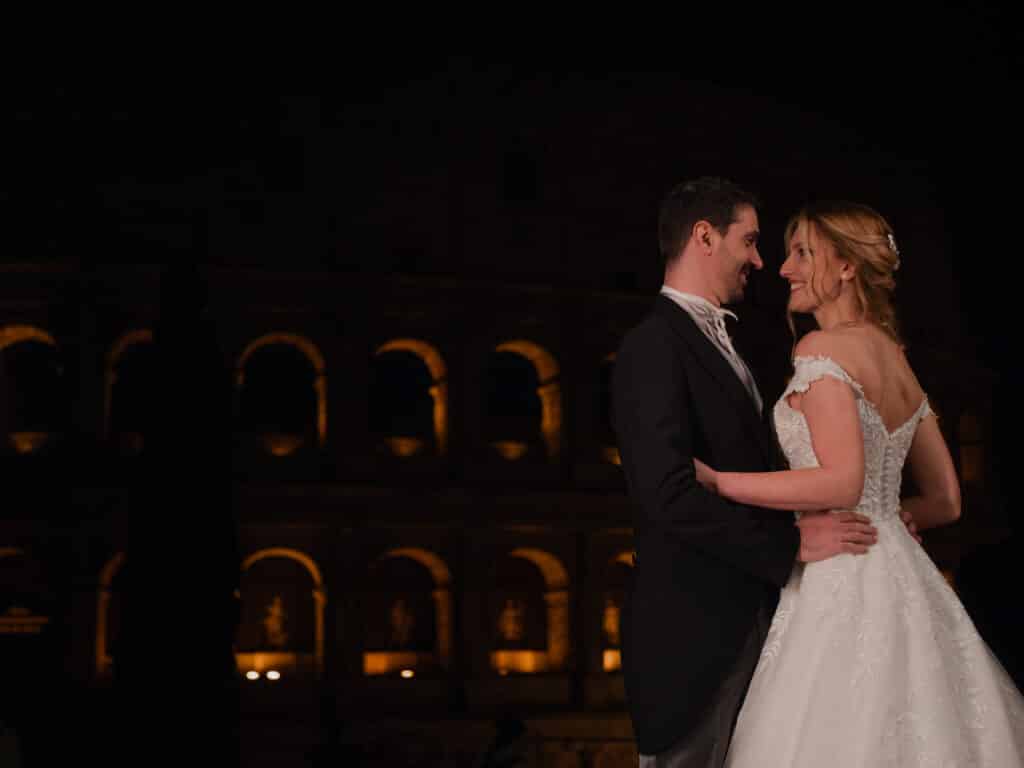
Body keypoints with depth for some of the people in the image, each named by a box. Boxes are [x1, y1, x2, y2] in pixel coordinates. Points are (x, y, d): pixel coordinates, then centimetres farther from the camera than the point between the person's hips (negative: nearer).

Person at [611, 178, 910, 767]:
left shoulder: (719, 344, 18)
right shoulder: (654, 346, -13)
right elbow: (669, 493, -23)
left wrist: (865, 516, 6)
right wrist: (792, 542, -19)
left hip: (748, 621, 9)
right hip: (694, 627, -9)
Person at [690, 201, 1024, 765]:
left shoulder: (823, 349, -9)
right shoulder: (896, 359, 16)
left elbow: (842, 482, -21)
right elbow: (945, 502, 17)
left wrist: (713, 479, -17)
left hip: (845, 585, -9)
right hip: (898, 578, 9)